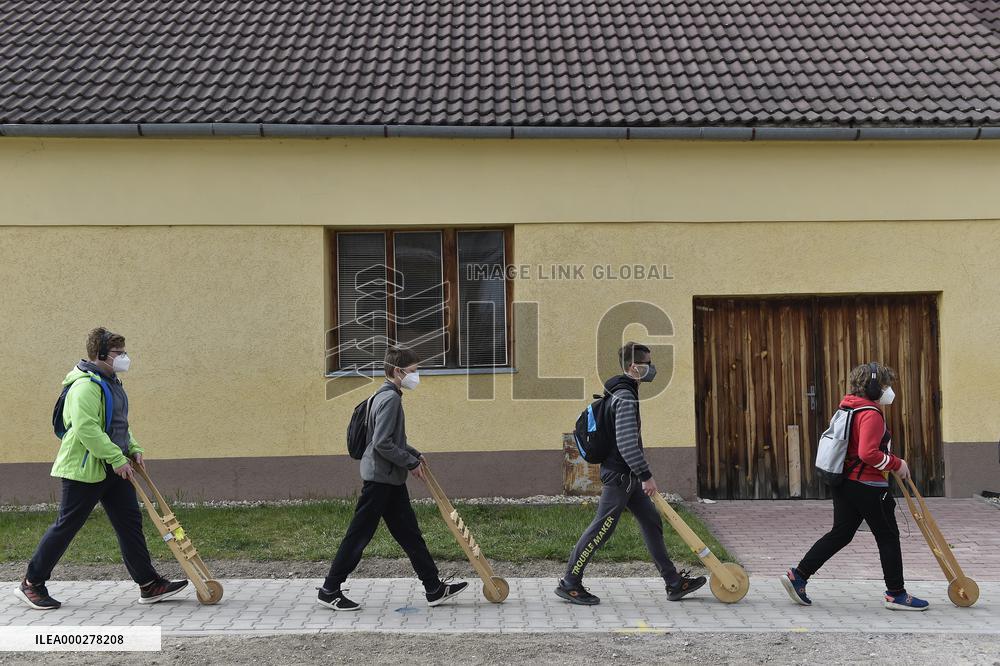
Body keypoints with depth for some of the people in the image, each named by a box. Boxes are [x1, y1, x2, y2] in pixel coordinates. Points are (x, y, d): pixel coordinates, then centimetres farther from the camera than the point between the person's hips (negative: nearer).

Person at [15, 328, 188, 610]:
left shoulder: (111, 382, 15)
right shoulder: (85, 385, -18)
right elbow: (86, 429, -27)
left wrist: (133, 449, 12)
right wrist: (117, 458, -25)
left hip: (114, 470, 9)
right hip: (84, 469, -9)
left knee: (130, 523, 6)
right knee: (66, 526, 2)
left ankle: (149, 585, 10)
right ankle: (31, 584, 20)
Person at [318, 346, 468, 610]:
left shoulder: (389, 396, 14)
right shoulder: (390, 398, -18)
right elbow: (382, 443, -24)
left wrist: (413, 454, 15)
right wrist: (411, 462, -15)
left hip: (391, 480, 10)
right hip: (379, 478, -10)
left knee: (409, 533, 11)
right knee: (359, 535, -1)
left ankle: (434, 588, 15)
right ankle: (329, 590, 11)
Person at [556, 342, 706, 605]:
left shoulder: (623, 393, 14)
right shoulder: (626, 397, -19)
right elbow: (627, 443, -26)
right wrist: (646, 475, -21)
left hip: (626, 475, 11)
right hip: (620, 474, -11)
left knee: (652, 522, 13)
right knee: (602, 528, -5)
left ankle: (674, 583, 20)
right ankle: (569, 584, 3)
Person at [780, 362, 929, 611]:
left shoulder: (851, 408, 13)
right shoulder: (872, 414, -17)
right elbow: (868, 453, -27)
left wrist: (894, 462, 21)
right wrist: (896, 464, -14)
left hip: (845, 484, 9)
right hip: (868, 486, -9)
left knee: (840, 534, 12)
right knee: (888, 537, 6)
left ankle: (798, 575, 8)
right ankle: (896, 594, 16)